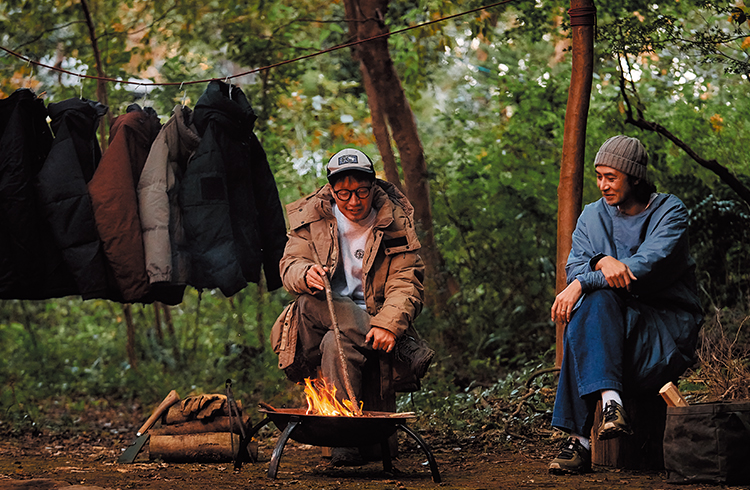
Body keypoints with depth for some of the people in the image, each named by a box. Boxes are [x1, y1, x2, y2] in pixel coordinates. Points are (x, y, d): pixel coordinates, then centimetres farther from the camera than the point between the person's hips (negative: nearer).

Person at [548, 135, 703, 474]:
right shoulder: (593, 216, 13)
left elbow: (646, 265, -18)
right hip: (614, 319, 4)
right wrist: (602, 262, -24)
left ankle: (580, 437, -38)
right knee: (595, 302, -32)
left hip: (670, 325, -4)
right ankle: (611, 401, -44)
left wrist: (583, 284, -24)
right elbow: (574, 267, -1)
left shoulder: (669, 212, -2)